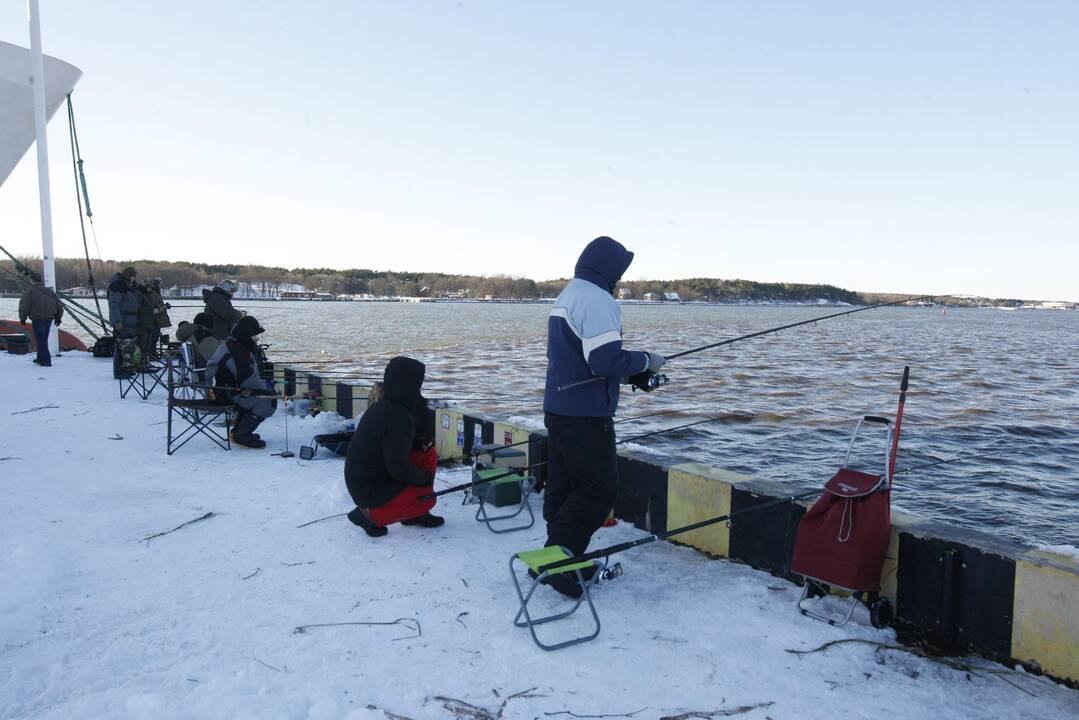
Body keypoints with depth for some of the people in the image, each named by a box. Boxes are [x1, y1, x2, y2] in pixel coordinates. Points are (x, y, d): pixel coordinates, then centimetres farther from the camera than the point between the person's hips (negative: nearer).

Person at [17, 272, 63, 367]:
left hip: (38, 318, -6)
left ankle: (46, 361, -9)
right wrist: (58, 317, 20)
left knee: (41, 340, -3)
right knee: (43, 339, 19)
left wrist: (23, 317, -1)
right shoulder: (49, 291, 13)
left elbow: (24, 305, -10)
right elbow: (59, 305, 15)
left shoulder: (30, 291, -6)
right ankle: (41, 358, 29)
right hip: (49, 317, 6)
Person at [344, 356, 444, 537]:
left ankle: (415, 513, 17)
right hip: (371, 490, -9)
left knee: (428, 454, 8)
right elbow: (399, 469, -25)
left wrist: (421, 442, 3)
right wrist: (424, 477, -7)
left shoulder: (383, 406, 3)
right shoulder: (398, 418, -27)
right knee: (427, 498, -3)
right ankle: (371, 515, -3)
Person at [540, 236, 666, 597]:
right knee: (599, 489, -1)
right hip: (586, 415, -10)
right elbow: (606, 360, -25)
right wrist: (646, 361, -8)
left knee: (563, 486, 14)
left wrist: (630, 374, 15)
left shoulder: (565, 297, 16)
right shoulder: (598, 300, -16)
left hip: (558, 410, 10)